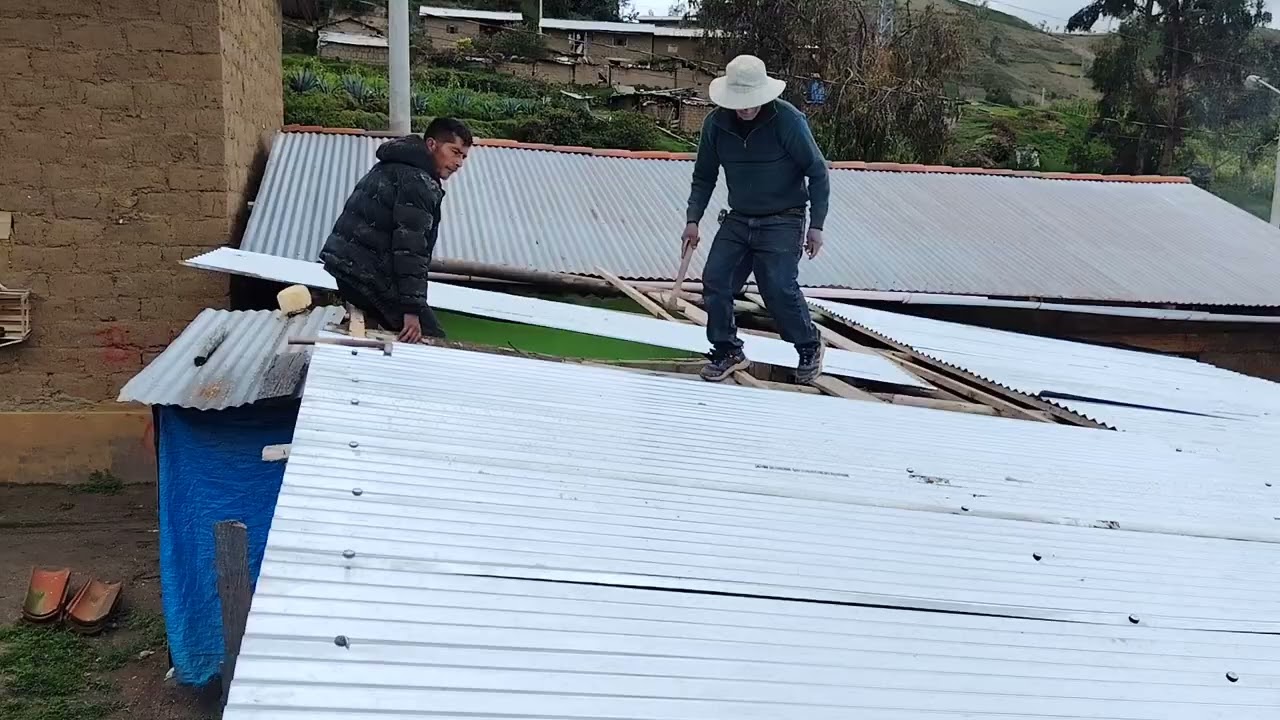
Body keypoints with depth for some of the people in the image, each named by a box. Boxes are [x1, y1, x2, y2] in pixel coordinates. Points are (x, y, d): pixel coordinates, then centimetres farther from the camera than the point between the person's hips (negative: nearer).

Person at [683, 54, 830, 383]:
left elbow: (817, 172, -9)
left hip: (782, 222, -5)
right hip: (737, 220, 5)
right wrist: (693, 219, 2)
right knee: (715, 281, -5)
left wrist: (816, 225, -11)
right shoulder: (716, 123, -4)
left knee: (779, 288, -13)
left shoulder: (788, 120, -16)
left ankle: (809, 349, 13)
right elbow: (704, 176, 9)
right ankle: (728, 352, 13)